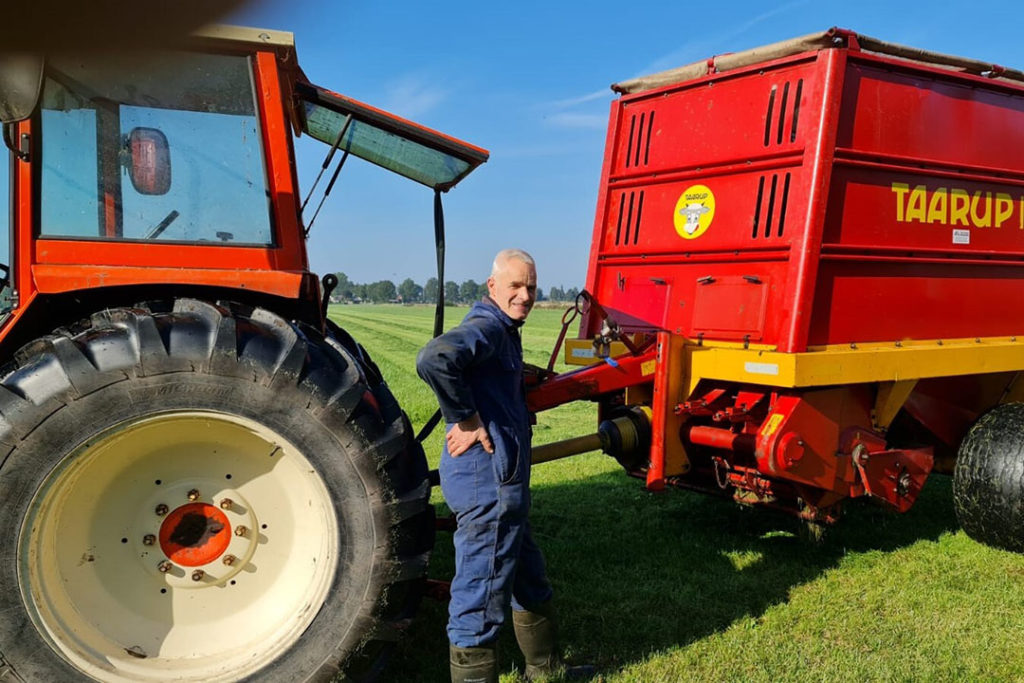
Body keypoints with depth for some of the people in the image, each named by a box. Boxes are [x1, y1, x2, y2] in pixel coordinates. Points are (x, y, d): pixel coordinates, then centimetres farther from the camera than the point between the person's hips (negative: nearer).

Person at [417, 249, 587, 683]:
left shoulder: (504, 332, 15)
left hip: (502, 485, 12)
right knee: (482, 598, 1)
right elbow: (434, 359, -36)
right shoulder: (487, 328, -17)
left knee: (529, 582, 26)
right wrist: (467, 421, -26)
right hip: (487, 486, -12)